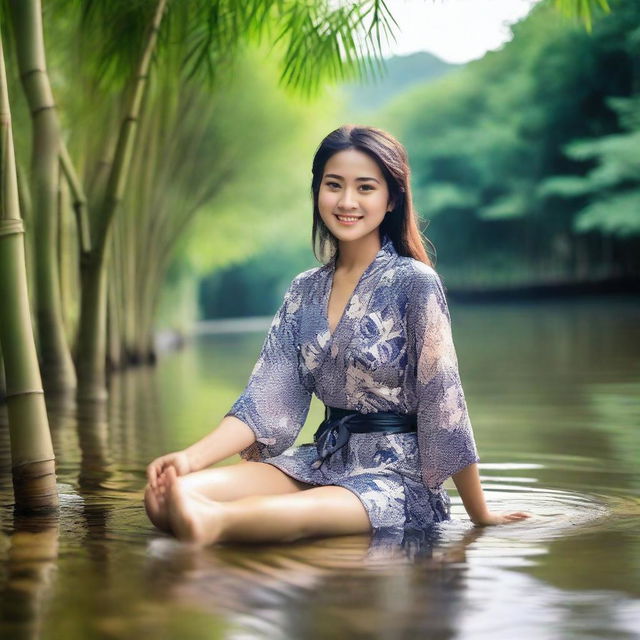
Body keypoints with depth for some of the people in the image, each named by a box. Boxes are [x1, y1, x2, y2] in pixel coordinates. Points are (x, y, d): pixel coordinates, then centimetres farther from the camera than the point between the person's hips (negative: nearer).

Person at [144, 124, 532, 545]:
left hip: (395, 472, -6)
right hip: (322, 459, 6)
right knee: (164, 494, -21)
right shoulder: (305, 291, 9)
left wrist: (480, 515, -4)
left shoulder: (414, 282, -9)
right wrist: (191, 458, -15)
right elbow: (267, 396, 1)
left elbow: (442, 398, -9)